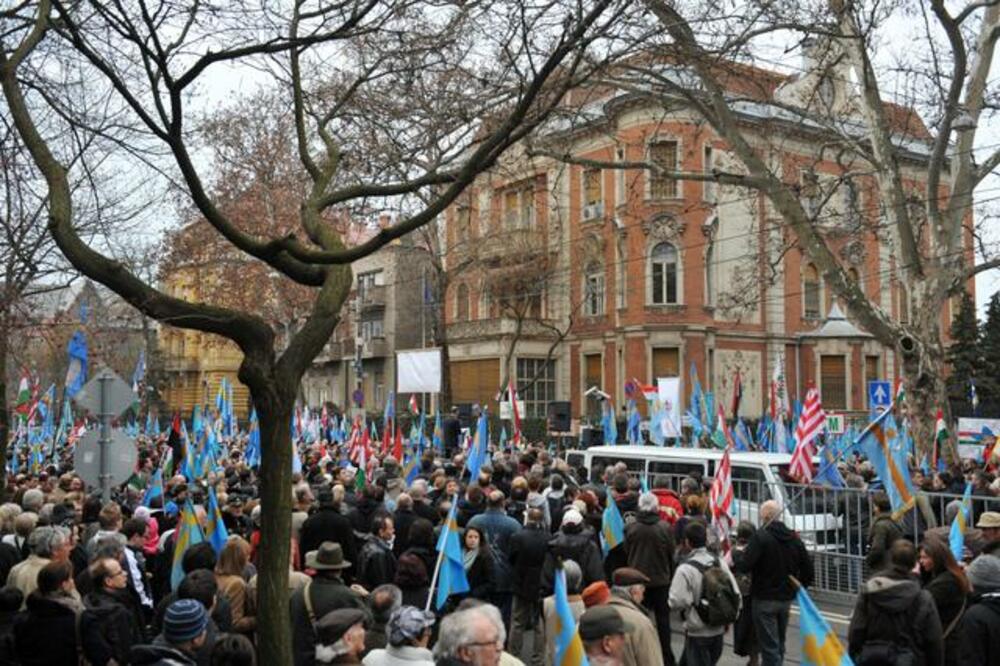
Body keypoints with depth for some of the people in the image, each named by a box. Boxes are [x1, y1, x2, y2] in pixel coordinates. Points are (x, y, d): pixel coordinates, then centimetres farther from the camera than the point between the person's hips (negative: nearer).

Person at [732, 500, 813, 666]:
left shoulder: (760, 536, -15)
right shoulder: (794, 538, 6)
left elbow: (745, 565, -24)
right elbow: (807, 569, 8)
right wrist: (798, 588, 18)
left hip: (765, 599, -6)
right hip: (786, 598, 6)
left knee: (769, 646, -3)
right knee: (779, 643, 19)